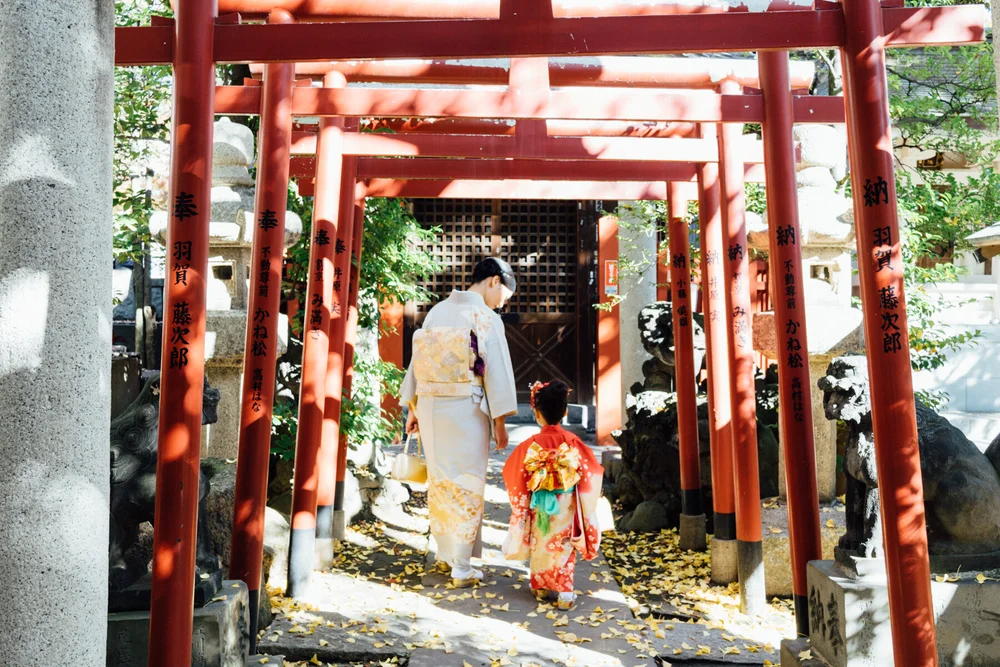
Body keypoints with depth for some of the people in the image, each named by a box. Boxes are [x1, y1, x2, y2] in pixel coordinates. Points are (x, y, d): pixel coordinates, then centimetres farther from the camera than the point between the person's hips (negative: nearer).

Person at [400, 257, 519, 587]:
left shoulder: (437, 311, 8)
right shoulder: (487, 318, -9)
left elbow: (418, 360, 10)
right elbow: (497, 371, -11)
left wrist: (413, 408, 15)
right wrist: (499, 422, -6)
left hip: (430, 407, 6)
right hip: (467, 411, -5)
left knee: (439, 480, 17)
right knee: (467, 484, 5)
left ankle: (444, 551, 32)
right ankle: (461, 568, 12)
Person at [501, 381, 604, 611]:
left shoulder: (530, 445, -16)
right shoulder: (573, 442, -14)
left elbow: (512, 473, -7)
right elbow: (591, 472, -6)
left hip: (538, 507, 0)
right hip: (566, 507, 0)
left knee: (539, 545, 19)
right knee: (563, 548, 12)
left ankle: (541, 587, 32)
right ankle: (565, 594, 11)